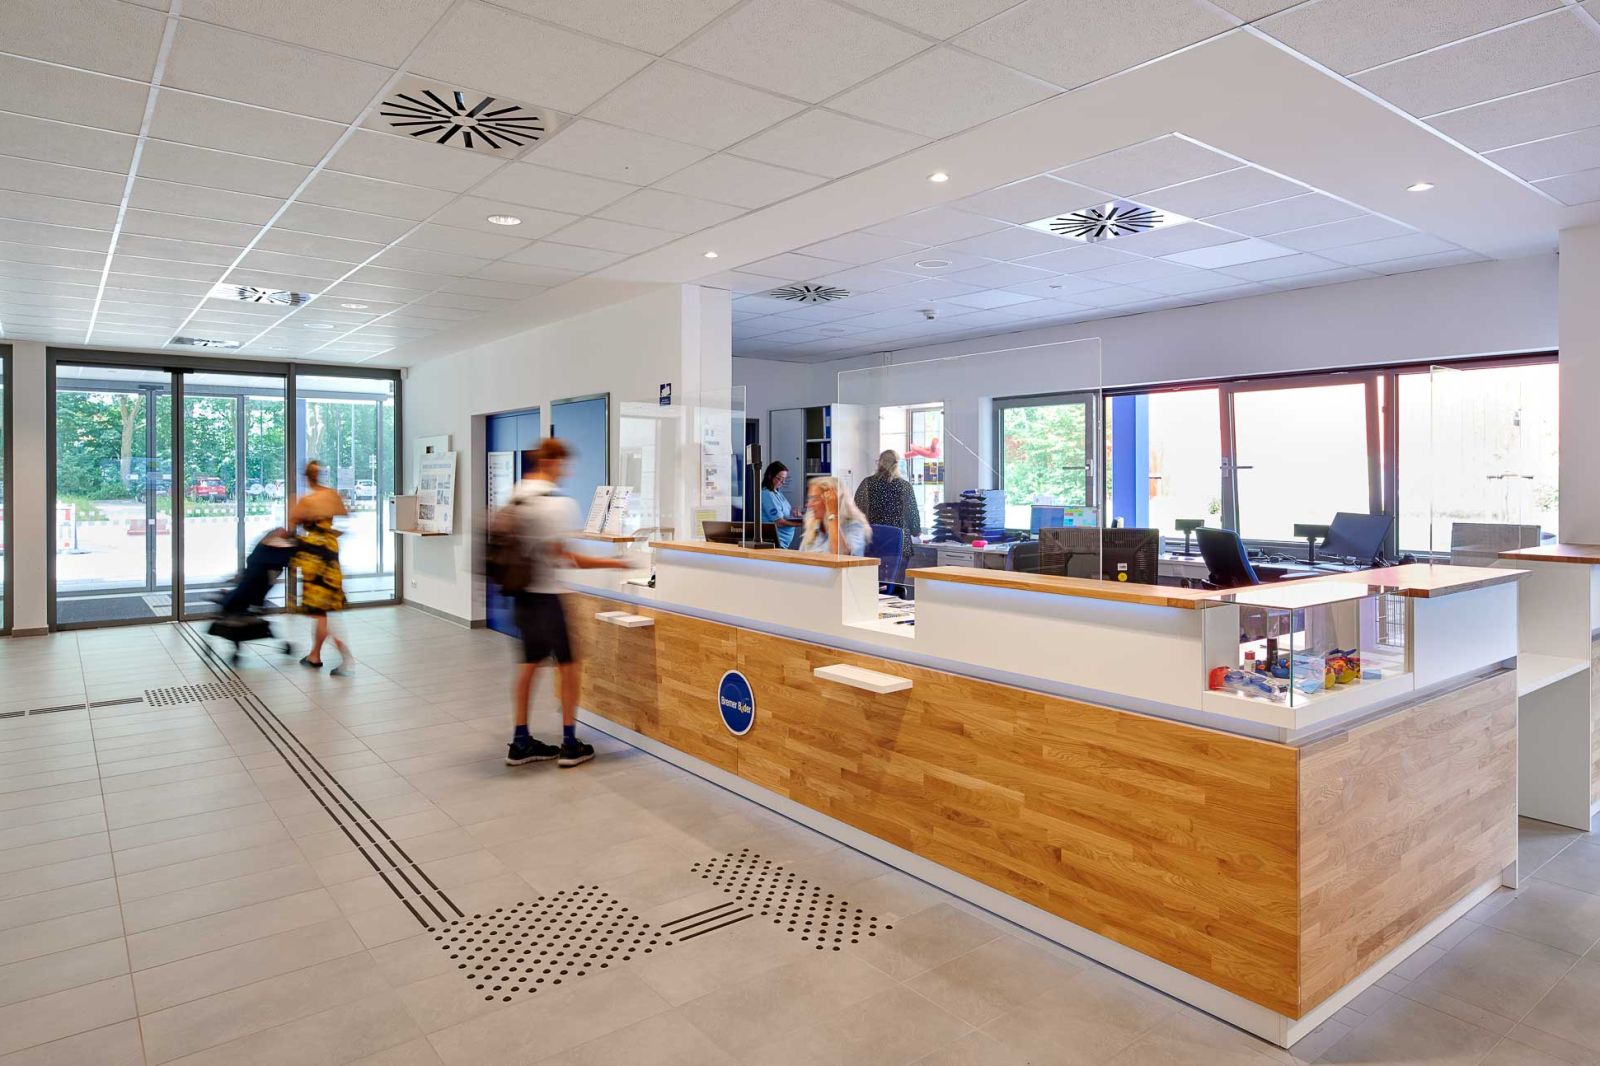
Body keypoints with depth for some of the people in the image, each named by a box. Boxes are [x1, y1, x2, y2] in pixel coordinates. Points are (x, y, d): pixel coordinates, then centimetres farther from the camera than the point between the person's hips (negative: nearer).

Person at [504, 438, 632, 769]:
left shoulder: (515, 499, 7)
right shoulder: (557, 503, -17)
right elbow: (567, 557, -19)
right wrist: (615, 564, -14)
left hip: (521, 595, 8)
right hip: (545, 595, -7)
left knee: (529, 664, 15)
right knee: (567, 664, 5)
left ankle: (520, 743, 21)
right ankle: (570, 745, 12)